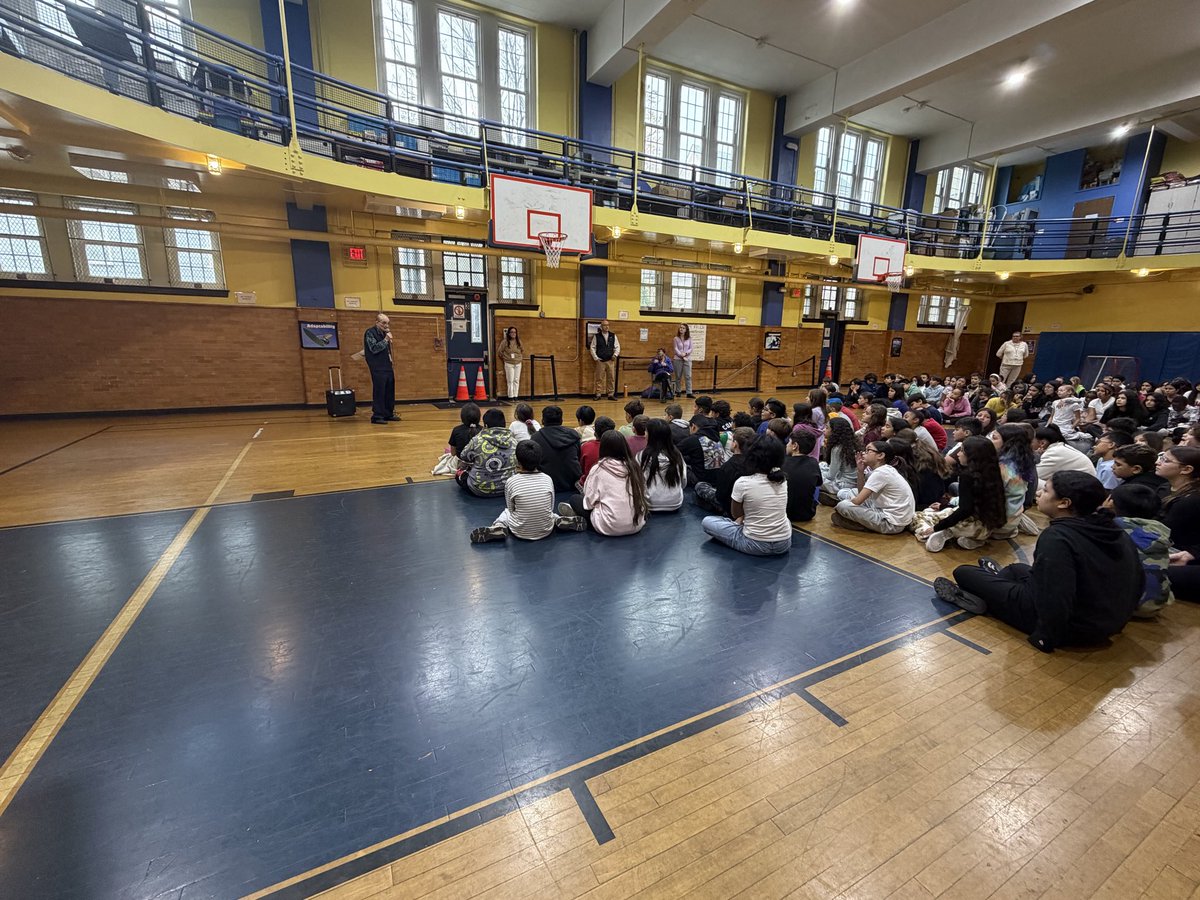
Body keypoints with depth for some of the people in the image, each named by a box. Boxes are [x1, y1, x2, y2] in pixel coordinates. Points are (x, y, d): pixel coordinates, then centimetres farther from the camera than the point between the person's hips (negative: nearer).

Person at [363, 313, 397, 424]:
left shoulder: (384, 333, 17)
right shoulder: (370, 333, -6)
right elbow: (374, 349, -16)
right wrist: (385, 340, -17)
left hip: (388, 367, 8)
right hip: (378, 369, -8)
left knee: (390, 391, 9)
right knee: (379, 392, -7)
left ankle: (388, 414, 17)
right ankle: (377, 416, -3)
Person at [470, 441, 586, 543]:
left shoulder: (511, 482, -14)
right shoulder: (547, 479, -8)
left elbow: (511, 509, 0)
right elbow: (551, 507, 2)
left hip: (520, 533, -1)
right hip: (546, 531, 1)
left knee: (505, 512, 29)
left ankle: (498, 528, 1)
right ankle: (560, 521, 7)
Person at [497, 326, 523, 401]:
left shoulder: (518, 341, 5)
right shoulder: (505, 342, -7)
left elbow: (523, 350, 20)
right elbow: (499, 352, -3)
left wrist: (521, 358, 13)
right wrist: (504, 359, 4)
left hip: (518, 364, 4)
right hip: (509, 364, -4)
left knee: (516, 380, 4)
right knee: (510, 381, -2)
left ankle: (515, 396, 10)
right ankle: (510, 397, 4)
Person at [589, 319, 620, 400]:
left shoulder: (613, 336, 8)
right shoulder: (596, 336, 1)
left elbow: (617, 346, 12)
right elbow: (592, 347, 2)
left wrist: (615, 354, -3)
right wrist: (596, 358, -4)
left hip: (611, 361, 2)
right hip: (600, 361, -2)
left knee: (611, 378, 2)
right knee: (599, 378, -1)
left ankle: (611, 394, 10)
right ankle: (598, 394, 7)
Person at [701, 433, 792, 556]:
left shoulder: (742, 483, -20)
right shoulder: (782, 478, -5)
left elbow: (735, 515, -1)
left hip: (756, 545, -5)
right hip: (784, 545, 5)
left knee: (706, 521, 6)